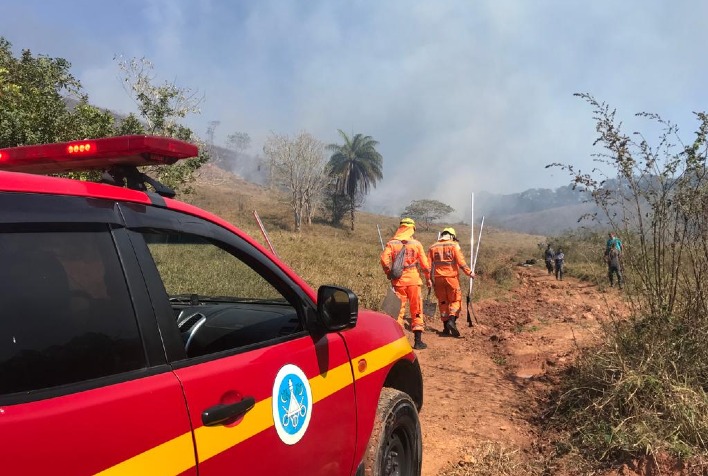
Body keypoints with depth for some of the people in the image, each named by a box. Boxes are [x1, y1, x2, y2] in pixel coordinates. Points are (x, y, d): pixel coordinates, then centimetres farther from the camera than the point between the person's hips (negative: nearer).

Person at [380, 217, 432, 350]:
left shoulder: (391, 243, 0)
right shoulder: (416, 244, 0)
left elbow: (384, 259, -12)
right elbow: (424, 263, 0)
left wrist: (388, 273, 2)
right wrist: (428, 278, 12)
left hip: (398, 280, 1)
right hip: (413, 279, -1)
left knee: (398, 310, 9)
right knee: (416, 310, 7)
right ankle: (418, 341, 8)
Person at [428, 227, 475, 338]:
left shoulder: (432, 247, 9)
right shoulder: (454, 245, -2)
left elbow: (429, 265, 7)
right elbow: (461, 262, -10)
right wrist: (469, 272, -1)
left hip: (438, 278, 3)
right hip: (451, 277, -3)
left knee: (442, 302, 11)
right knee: (455, 300, 7)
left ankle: (446, 327, 13)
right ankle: (452, 320, -15)